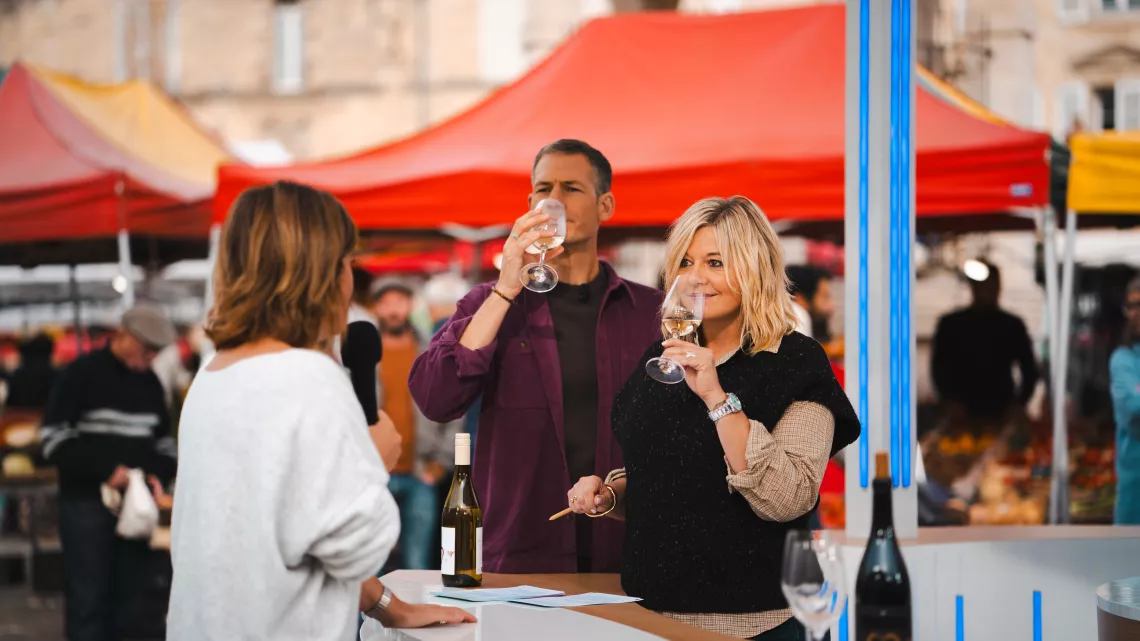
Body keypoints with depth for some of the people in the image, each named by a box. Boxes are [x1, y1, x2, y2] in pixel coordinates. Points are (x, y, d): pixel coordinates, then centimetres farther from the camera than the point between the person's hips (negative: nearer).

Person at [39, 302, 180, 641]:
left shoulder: (150, 383, 13)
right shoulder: (82, 374, -5)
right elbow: (52, 439, -10)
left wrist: (159, 475, -1)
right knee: (88, 599, -5)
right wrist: (105, 469, -18)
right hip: (86, 501, -5)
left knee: (130, 598, 5)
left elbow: (164, 442, 21)